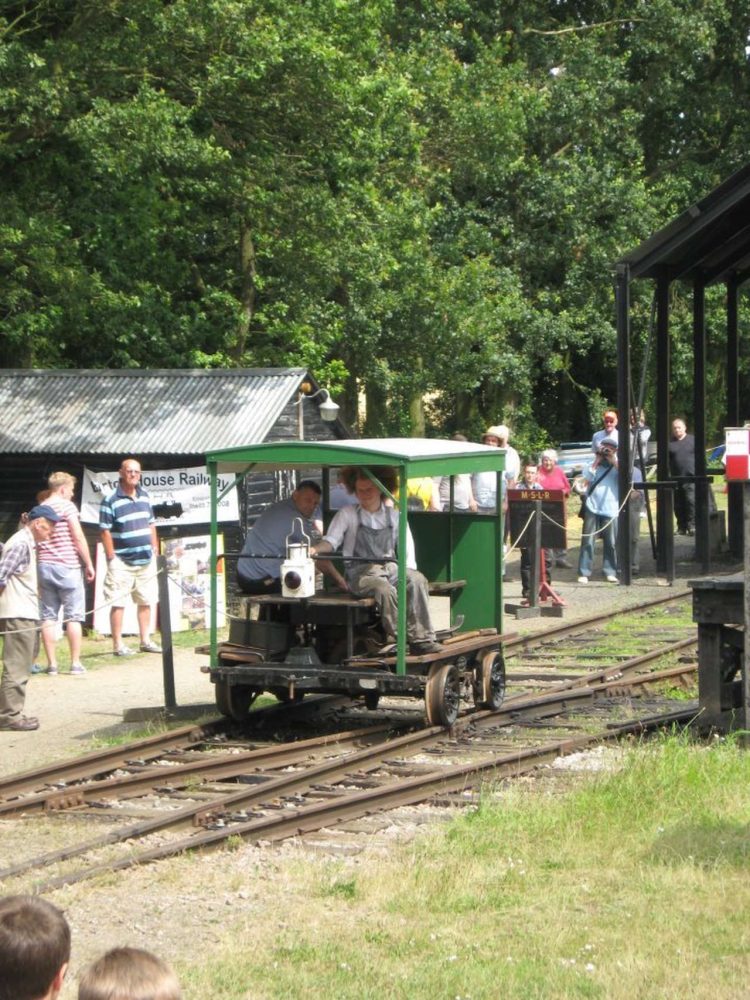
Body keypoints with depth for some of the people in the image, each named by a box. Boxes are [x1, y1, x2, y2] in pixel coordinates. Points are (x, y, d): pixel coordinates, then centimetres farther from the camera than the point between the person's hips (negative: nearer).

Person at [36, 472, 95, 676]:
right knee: (73, 616, 1)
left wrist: (39, 564, 15)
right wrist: (88, 564, -4)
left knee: (48, 617, 5)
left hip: (44, 566, 5)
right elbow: (78, 537, -10)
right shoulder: (66, 506, -6)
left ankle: (52, 663, 4)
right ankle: (76, 663, 0)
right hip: (67, 566, -5)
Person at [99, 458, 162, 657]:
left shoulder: (144, 496, 11)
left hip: (146, 559, 6)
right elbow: (105, 531, -10)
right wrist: (112, 558, -13)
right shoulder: (111, 500, -9)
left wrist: (155, 549, 12)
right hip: (122, 562, -6)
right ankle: (118, 645, -1)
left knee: (146, 601, 11)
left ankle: (145, 640, 21)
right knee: (118, 603, -4)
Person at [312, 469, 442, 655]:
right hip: (361, 574, -2)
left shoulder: (394, 516, 16)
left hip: (390, 569, 2)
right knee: (385, 589, -37)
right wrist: (314, 549, -20)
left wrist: (407, 574, -5)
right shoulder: (347, 514, 12)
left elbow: (408, 552, 12)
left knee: (417, 580, -30)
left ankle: (422, 638, -32)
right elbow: (330, 541, 1)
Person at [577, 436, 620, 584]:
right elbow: (587, 477, -3)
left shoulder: (617, 466, 9)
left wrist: (613, 461, -8)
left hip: (610, 510, 0)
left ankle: (610, 572, 9)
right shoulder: (594, 465, 12)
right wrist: (597, 460, -2)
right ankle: (584, 573, 0)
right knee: (588, 541, -1)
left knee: (611, 543, 2)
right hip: (592, 508, 0)